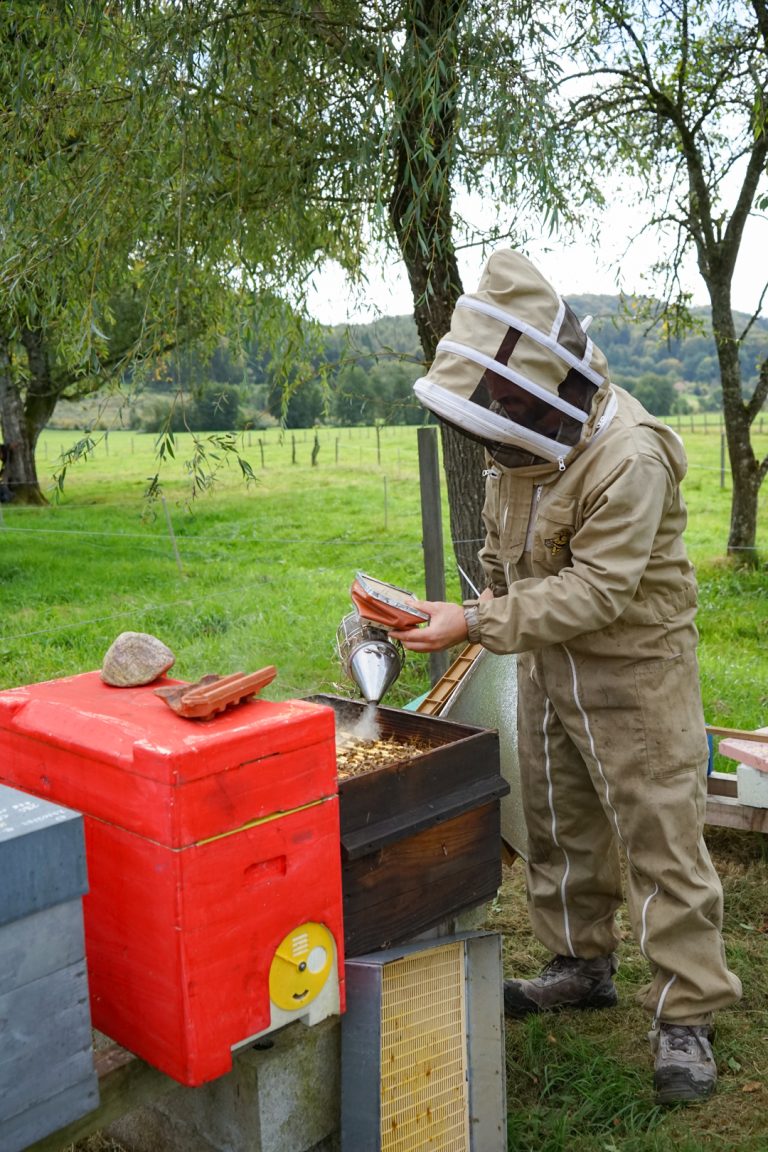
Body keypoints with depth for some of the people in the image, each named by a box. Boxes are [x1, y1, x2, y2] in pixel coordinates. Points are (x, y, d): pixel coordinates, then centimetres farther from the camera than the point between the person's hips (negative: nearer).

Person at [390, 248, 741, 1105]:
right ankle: (582, 967, 36)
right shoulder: (518, 436, -3)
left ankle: (684, 1017, 13)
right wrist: (490, 603, 16)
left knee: (660, 836, -1)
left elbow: (596, 592, -31)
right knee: (558, 825, 17)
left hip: (635, 665, -7)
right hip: (550, 663, 8)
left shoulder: (628, 458, -28)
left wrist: (478, 624, -33)